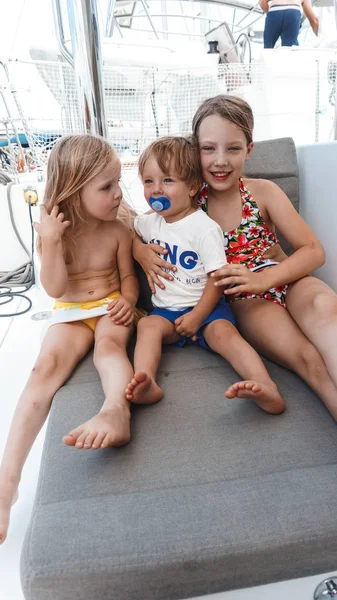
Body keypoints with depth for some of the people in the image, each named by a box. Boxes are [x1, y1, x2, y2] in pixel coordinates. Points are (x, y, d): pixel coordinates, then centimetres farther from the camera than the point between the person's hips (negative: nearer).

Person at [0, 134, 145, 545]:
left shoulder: (117, 227, -2)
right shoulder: (55, 231, -4)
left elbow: (128, 275, 6)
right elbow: (55, 289, -9)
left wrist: (127, 300, -16)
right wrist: (51, 244, -21)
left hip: (110, 308, 1)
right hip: (71, 313, 0)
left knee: (109, 345, -34)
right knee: (47, 366, -24)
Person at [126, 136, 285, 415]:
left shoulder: (204, 227, -9)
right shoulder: (149, 222, 11)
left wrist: (196, 316, -16)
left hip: (205, 307, -4)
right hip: (166, 310, 5)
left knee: (222, 331, -31)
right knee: (148, 324, -26)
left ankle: (266, 387, -45)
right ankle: (146, 383, -45)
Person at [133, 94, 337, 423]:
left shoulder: (263, 192, 0)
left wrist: (261, 279, -19)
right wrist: (139, 248, -15)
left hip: (284, 280, 1)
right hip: (244, 298, -1)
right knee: (311, 360, -31)